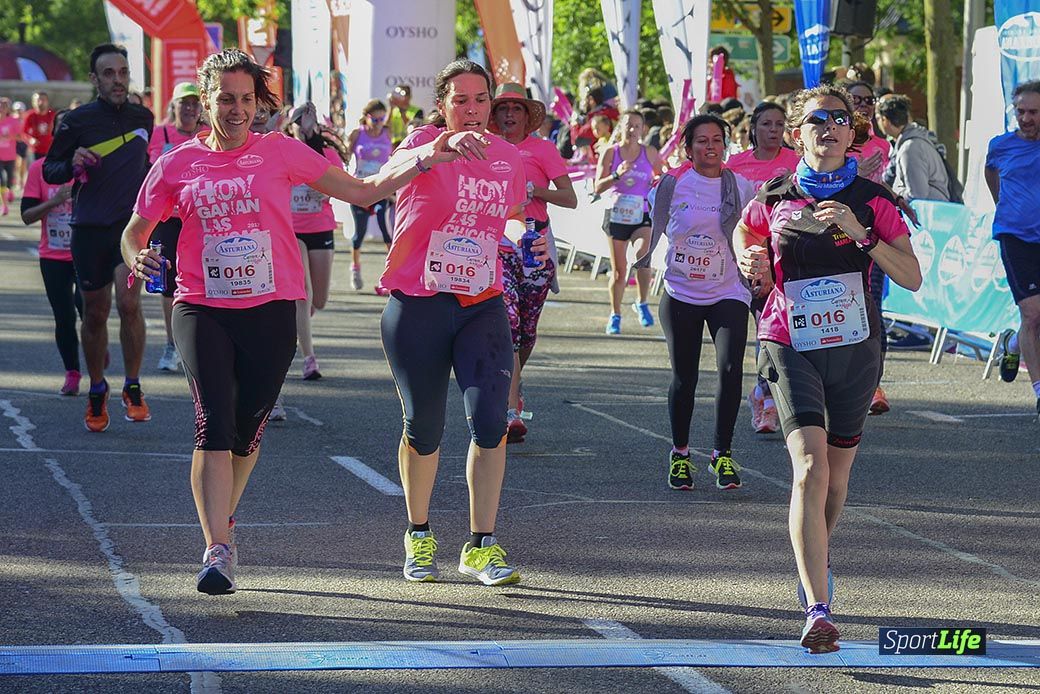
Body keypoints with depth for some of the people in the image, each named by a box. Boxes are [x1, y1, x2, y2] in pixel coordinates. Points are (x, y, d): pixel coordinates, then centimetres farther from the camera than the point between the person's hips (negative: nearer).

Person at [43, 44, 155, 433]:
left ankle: (133, 389, -5)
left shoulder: (143, 119, 6)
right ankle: (97, 393, 25)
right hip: (90, 229, 0)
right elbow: (49, 171, 2)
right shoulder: (77, 121, -4)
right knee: (95, 315, 7)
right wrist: (72, 164, -17)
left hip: (132, 224, 1)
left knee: (129, 302, -18)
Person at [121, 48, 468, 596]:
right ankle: (217, 551, -17)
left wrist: (423, 160, -3)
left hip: (271, 311, 1)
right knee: (214, 425, -15)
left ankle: (223, 522, 35)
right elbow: (134, 231, 13)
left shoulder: (281, 153, 4)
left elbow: (363, 191, 7)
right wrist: (136, 259, -10)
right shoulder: (178, 165, 5)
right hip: (201, 310, -1)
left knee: (248, 428, 9)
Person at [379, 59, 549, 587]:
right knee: (423, 427, 7)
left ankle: (481, 546, -5)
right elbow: (400, 166, -36)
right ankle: (419, 538, 29)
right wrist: (445, 145, -53)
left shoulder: (509, 158, 6)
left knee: (489, 419, -12)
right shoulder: (424, 143, -8)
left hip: (483, 306, 3)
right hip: (417, 306, -3)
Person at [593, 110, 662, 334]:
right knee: (618, 270, 5)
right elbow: (598, 187, -4)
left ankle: (642, 303, -7)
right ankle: (615, 315, 23)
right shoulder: (610, 153, 0)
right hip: (617, 215, 0)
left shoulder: (650, 154, 3)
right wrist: (617, 175, -19)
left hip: (643, 215, 0)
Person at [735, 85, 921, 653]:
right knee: (810, 464, -19)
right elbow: (743, 231, 25)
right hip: (791, 345, -2)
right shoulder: (773, 200, 2)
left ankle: (815, 559, 47)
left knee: (836, 474, 14)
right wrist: (751, 261, 4)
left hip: (855, 345, 2)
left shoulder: (870, 199, -1)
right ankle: (818, 611, -26)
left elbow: (912, 278, -6)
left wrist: (861, 235, -18)